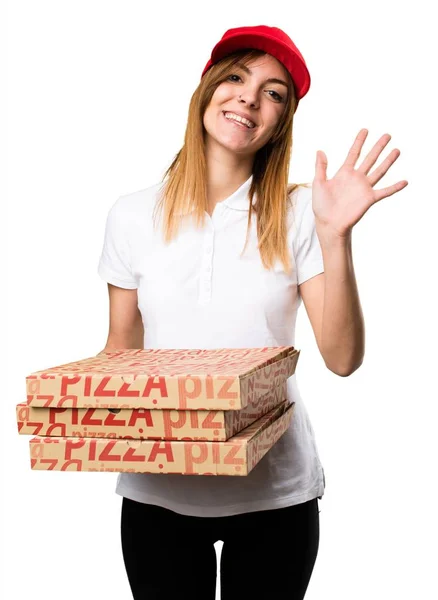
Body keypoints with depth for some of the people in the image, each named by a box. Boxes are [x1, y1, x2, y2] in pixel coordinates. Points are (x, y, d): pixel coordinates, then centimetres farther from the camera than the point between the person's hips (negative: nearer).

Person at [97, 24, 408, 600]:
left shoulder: (297, 212, -5)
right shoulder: (135, 213, -1)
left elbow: (343, 358, -10)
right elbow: (121, 350, 6)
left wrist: (335, 236, -21)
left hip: (274, 491, -1)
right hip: (157, 490, 1)